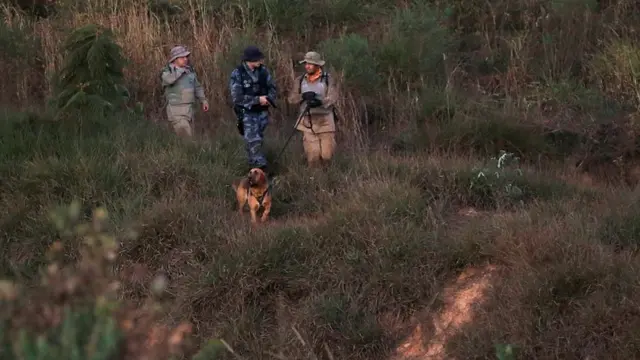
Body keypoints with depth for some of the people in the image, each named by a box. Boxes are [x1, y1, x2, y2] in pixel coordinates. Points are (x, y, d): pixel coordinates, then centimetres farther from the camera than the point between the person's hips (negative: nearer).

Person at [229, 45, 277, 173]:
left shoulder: (263, 70, -1)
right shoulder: (237, 74, -15)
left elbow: (273, 88, 9)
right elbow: (237, 98, -18)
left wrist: (269, 98, -13)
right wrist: (257, 100, -21)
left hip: (262, 112, 5)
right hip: (247, 113, -5)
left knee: (258, 140, 14)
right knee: (253, 141, -13)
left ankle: (253, 165, 28)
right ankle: (261, 167, -14)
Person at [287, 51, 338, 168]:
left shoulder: (327, 80, 0)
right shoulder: (300, 80, 8)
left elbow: (332, 98, -12)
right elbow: (291, 98, 3)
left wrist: (320, 102, -31)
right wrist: (303, 96, -17)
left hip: (325, 120, -1)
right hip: (308, 122, 1)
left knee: (327, 154, -2)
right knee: (312, 154, -6)